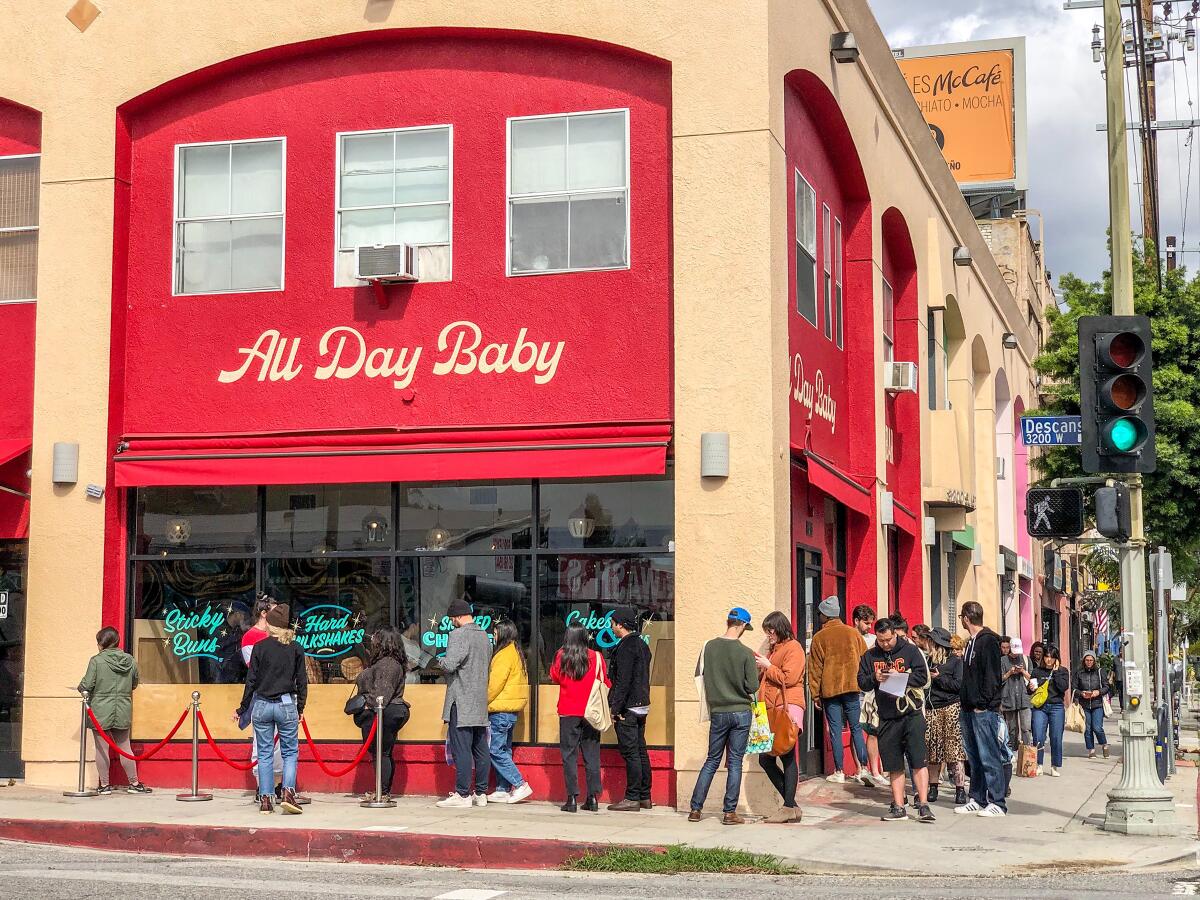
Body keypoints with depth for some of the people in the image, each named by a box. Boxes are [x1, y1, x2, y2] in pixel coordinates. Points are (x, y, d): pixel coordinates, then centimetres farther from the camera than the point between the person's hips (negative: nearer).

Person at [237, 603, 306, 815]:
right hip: (287, 705, 0)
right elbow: (302, 681, 3)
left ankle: (265, 800, 7)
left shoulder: (260, 647, -4)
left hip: (262, 705, 0)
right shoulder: (296, 649, -1)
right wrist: (300, 708, 14)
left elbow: (251, 681, -2)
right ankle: (288, 793, -10)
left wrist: (242, 709, 8)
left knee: (264, 754, 8)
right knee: (290, 752, 9)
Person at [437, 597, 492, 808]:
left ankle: (462, 794, -5)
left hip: (461, 702, -8)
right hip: (481, 703, 8)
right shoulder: (484, 636, 14)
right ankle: (481, 793, 15)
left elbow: (450, 665, -20)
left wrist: (442, 661, 0)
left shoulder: (458, 635, -13)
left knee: (461, 749, -5)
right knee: (481, 749, 10)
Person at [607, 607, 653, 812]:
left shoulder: (625, 647, -15)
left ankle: (632, 798, -5)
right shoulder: (642, 645, 14)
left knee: (630, 753, -6)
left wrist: (615, 709, -17)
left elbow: (623, 681, -20)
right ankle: (645, 797, 17)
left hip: (628, 708, -9)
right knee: (640, 752, 12)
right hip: (642, 705, 9)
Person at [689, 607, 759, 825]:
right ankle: (729, 812, 4)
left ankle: (696, 809, 11)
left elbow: (698, 675, 6)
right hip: (741, 712, -2)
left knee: (712, 760, 13)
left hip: (718, 713, 2)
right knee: (735, 762, 4)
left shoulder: (709, 647, -3)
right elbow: (753, 686, -10)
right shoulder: (746, 653, -11)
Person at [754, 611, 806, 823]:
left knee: (787, 757, -11)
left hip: (787, 708, -9)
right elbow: (762, 680, 31)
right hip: (771, 710, 9)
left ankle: (789, 808, -9)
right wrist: (759, 667, 13)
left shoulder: (793, 648, -2)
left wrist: (767, 666, -5)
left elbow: (788, 678, -13)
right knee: (765, 759, 4)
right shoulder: (773, 649, 25)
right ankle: (790, 804, 11)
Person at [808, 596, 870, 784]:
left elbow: (815, 668, 0)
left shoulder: (819, 637, -1)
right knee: (856, 728, 6)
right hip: (852, 687, 2)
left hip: (829, 689, -2)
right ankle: (863, 768, -1)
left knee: (835, 730, 1)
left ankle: (839, 772, 1)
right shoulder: (853, 633, 6)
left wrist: (815, 694, 6)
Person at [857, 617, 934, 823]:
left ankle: (923, 806, -4)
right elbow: (861, 682, 7)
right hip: (887, 718, 4)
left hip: (912, 713, -3)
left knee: (919, 761, -6)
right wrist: (874, 678, -12)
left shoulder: (910, 650, 0)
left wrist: (900, 677, -18)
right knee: (894, 765, 8)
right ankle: (898, 808, 14)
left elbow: (923, 677, -6)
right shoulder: (869, 656, 9)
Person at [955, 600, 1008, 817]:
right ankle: (977, 799, 19)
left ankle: (997, 803, -4)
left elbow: (991, 676, -16)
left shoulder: (988, 641, -10)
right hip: (969, 709, 10)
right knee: (974, 758, 12)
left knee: (989, 757, -7)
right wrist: (964, 705, 15)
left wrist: (983, 704, -19)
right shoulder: (971, 643, 18)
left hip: (984, 710, -10)